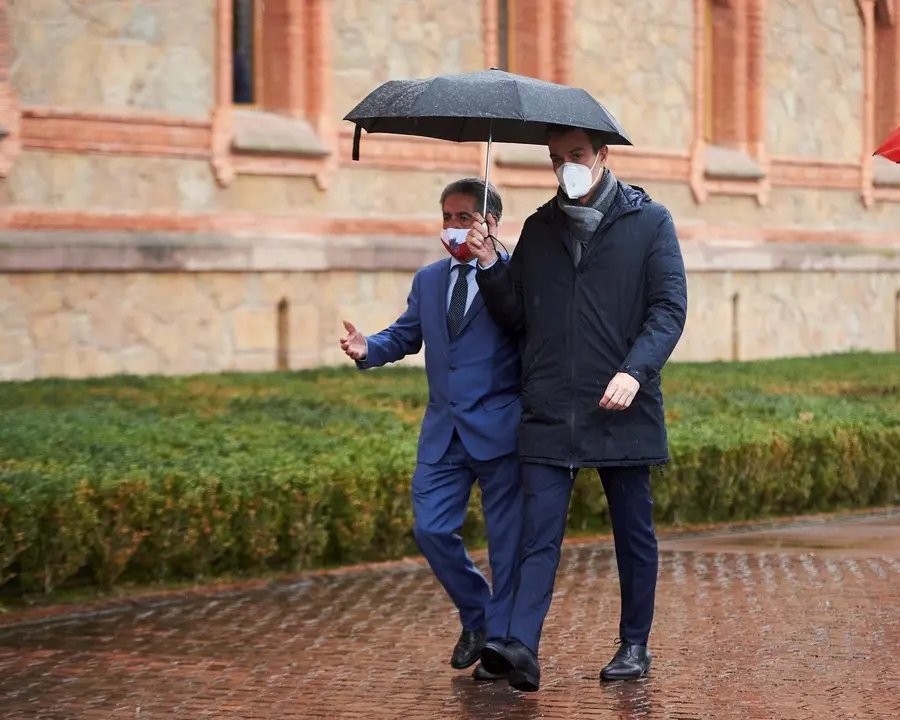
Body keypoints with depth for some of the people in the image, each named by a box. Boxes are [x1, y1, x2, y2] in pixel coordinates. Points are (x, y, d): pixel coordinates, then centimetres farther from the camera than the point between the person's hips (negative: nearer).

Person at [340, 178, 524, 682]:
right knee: (431, 529, 3)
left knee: (507, 539, 1)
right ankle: (477, 616, 25)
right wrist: (368, 348, -3)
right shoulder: (429, 280, 16)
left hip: (500, 429, -6)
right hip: (444, 431, 6)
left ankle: (502, 640, 12)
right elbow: (406, 336, 14)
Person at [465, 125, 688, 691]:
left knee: (634, 534, 8)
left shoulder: (649, 222, 3)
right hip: (550, 412, 2)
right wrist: (490, 265, -2)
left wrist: (634, 371, -19)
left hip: (622, 411, -2)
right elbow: (516, 316, 16)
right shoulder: (539, 229, 14)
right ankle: (521, 647, -16)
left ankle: (635, 646, 20)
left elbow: (670, 308, -5)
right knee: (539, 537, -7)